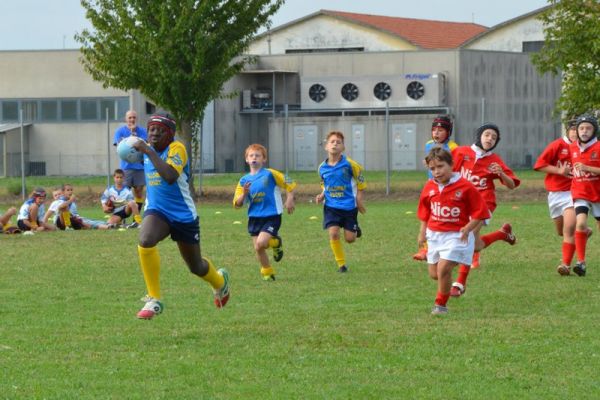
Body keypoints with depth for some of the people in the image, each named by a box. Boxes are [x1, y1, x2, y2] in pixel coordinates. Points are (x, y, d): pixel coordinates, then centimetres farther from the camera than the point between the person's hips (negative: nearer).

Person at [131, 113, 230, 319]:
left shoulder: (177, 148, -19)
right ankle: (154, 300, -23)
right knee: (145, 241, -31)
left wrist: (148, 152, -39)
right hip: (156, 211, 4)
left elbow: (170, 177, -39)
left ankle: (220, 280, 51)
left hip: (183, 215, -4)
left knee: (196, 267, 13)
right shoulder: (148, 149, 2)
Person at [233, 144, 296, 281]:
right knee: (257, 248, 5)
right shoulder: (244, 180, 6)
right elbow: (237, 204, 5)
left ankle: (276, 242, 11)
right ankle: (268, 272, 26)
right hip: (254, 218, 5)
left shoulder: (270, 174, -7)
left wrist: (289, 200, -8)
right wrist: (244, 193, -13)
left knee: (261, 243, -22)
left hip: (272, 216, -5)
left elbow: (290, 184, -1)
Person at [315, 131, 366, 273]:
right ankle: (341, 264, -1)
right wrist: (321, 196, -2)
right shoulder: (322, 168, -1)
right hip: (331, 206, 2)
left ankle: (355, 229, 39)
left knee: (350, 238, 1)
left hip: (349, 205, -2)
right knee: (333, 233, -16)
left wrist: (359, 198, -5)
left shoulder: (349, 164, -12)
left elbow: (360, 181, 1)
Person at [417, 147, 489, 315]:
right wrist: (422, 232, 12)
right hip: (435, 235, 6)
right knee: (434, 273, 10)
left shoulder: (465, 187, -14)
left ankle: (441, 305, 0)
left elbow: (480, 213, -9)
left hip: (456, 236, -6)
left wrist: (468, 229, -18)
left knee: (443, 269, -17)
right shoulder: (430, 187, 1)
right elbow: (425, 211, 17)